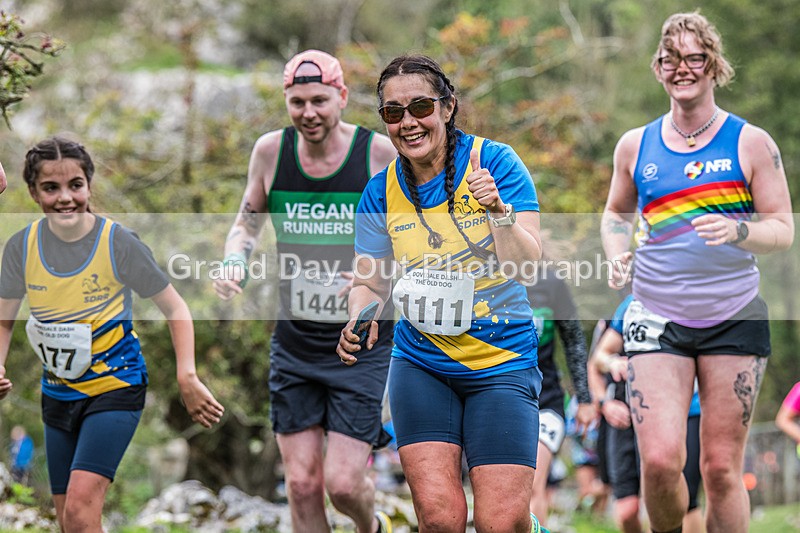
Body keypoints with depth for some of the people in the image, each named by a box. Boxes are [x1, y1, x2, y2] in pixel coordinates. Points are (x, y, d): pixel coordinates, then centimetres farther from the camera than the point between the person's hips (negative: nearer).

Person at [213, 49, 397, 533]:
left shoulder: (381, 153, -9)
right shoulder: (271, 152, 0)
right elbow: (248, 222, 17)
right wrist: (234, 261, -4)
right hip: (294, 343, 3)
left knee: (342, 483, -8)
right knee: (302, 484, -1)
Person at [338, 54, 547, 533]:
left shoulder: (495, 162, -9)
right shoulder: (381, 192, 1)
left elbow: (527, 264, -15)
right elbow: (370, 282, 7)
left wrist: (499, 211, -32)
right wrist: (360, 319, -14)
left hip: (501, 363, -2)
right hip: (420, 364, 2)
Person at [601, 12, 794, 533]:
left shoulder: (750, 142, 1)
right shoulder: (635, 145, 9)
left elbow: (784, 229, 1)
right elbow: (616, 213, 25)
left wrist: (735, 231, -19)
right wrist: (617, 256, 4)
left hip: (734, 318, -1)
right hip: (657, 319, 1)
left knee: (722, 467, -2)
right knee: (660, 460, -13)